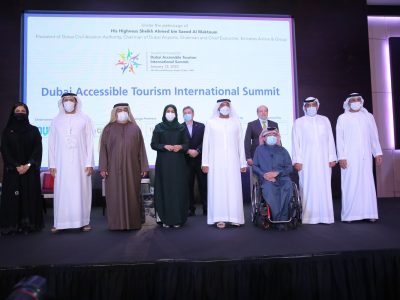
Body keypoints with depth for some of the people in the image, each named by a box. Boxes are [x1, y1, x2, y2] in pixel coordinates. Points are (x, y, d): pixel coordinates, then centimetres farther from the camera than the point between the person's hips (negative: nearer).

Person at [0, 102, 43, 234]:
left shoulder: (34, 130, 7)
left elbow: (38, 149, -1)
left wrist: (28, 165, -13)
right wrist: (16, 166, -12)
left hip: (31, 170, 0)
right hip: (12, 170, 0)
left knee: (30, 196, 0)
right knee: (13, 197, -1)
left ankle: (29, 224, 5)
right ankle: (12, 225, 4)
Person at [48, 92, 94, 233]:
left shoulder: (84, 119, 4)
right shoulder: (56, 121, 9)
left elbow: (89, 142, 1)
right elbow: (52, 144, 9)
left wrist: (89, 163, -6)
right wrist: (52, 164, 2)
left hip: (80, 162, -1)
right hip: (62, 163, 1)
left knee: (81, 191, 0)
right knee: (62, 192, 1)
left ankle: (83, 221, 7)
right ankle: (59, 222, 8)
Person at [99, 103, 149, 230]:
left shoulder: (135, 128, 9)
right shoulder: (108, 129, 6)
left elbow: (141, 148, 6)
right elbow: (103, 148, 2)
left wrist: (144, 167, 0)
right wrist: (103, 167, -7)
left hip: (131, 168, 1)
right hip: (114, 169, 0)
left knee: (132, 195, 4)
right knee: (115, 196, 2)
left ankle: (133, 222, 14)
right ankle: (116, 223, 11)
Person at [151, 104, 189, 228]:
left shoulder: (181, 128, 10)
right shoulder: (158, 127, 6)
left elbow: (187, 144, 9)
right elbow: (153, 144, 2)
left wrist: (180, 146, -12)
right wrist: (165, 146, -15)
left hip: (178, 162, 1)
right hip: (163, 162, -1)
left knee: (178, 189, -1)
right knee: (165, 188, -3)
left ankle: (177, 219, 6)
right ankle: (165, 218, 4)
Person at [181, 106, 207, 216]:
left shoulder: (201, 126, 8)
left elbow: (204, 142, 1)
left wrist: (197, 151, -12)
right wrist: (188, 151, -14)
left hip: (200, 159, 0)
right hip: (187, 160, 0)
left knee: (203, 185, 3)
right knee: (188, 185, 3)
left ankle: (206, 209, 10)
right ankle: (191, 209, 12)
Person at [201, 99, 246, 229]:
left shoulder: (236, 122, 11)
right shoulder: (211, 122, 7)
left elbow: (240, 143, 9)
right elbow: (206, 143, 4)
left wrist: (243, 163, 4)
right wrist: (205, 162, -4)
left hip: (232, 161, 1)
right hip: (216, 162, -1)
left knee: (234, 188, -1)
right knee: (217, 188, -2)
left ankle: (234, 217, 6)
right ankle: (220, 218, 2)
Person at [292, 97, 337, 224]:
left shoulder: (325, 120, 14)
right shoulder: (299, 122, 8)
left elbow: (330, 140, 10)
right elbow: (295, 142, 2)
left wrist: (332, 158, 0)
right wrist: (297, 160, -7)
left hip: (323, 160, 2)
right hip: (307, 161, -2)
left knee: (324, 187, 1)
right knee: (308, 188, -3)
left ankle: (325, 215, 7)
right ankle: (309, 217, 1)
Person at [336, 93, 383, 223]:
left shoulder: (368, 117, 13)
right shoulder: (343, 118, 5)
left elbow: (374, 137, 13)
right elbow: (339, 139, 0)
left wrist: (377, 153, 6)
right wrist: (341, 157, -7)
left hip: (365, 157, 3)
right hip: (349, 157, -2)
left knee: (367, 183, 0)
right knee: (350, 184, -4)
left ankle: (369, 213, 6)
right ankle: (349, 214, 0)